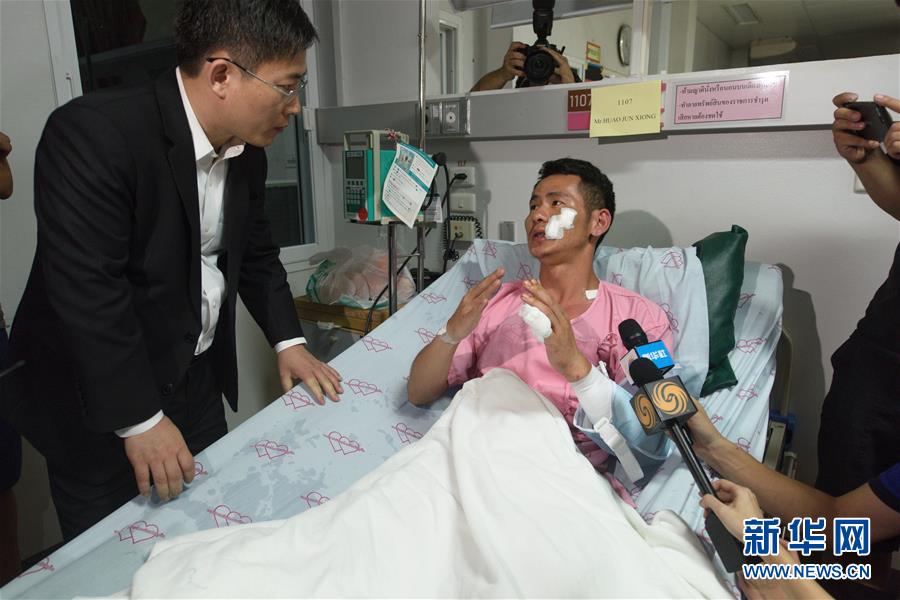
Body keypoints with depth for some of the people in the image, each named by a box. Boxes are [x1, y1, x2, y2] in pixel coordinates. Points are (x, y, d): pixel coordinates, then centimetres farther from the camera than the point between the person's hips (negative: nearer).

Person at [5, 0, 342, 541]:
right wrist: (139, 420, -24)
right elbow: (87, 289, -28)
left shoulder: (246, 149, -1)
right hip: (99, 403, -6)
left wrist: (288, 340, 1)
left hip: (197, 382, 7)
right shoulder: (92, 134, -25)